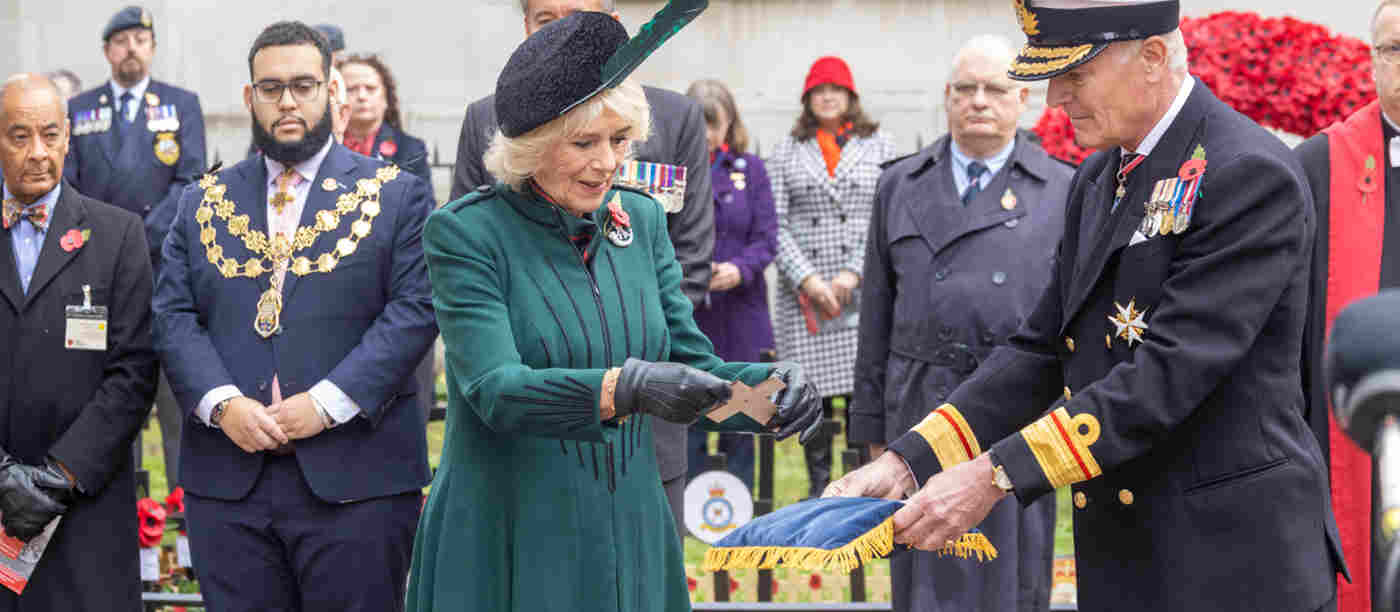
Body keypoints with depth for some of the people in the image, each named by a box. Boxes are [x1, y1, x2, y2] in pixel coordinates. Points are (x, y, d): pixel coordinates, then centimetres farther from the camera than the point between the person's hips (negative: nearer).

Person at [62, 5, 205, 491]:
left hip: (166, 265, -2)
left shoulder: (182, 104, 8)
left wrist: (143, 240, -13)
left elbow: (191, 182, -2)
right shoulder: (78, 110, 12)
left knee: (177, 388, -2)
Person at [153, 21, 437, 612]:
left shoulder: (396, 194, 5)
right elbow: (172, 317, 7)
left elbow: (416, 309, -5)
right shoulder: (204, 203, 14)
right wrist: (221, 403, -11)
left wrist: (327, 402, -14)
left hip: (354, 478, -2)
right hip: (227, 476, 3)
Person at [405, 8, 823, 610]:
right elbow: (495, 390, -21)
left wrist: (772, 388, -15)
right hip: (508, 549, -5)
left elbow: (694, 368, 6)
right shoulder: (465, 232, -10)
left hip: (631, 536, 5)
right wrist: (624, 388, -35)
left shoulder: (641, 220, 6)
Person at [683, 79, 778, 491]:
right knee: (687, 426, 2)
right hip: (684, 317, -1)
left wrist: (739, 269, -18)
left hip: (739, 317, 1)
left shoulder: (750, 168, 8)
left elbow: (767, 238, 2)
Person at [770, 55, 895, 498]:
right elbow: (774, 225, 4)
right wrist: (808, 280, -8)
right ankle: (818, 484, 13)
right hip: (803, 294, 1)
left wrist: (853, 274, -9)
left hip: (864, 291, -1)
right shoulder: (788, 152, 11)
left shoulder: (879, 145, 9)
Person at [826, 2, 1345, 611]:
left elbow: (1170, 373, -22)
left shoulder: (1249, 174, -15)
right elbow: (1041, 349, 9)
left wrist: (996, 475, -24)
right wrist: (908, 463, -4)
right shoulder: (1097, 180, 12)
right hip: (1116, 561, 8)